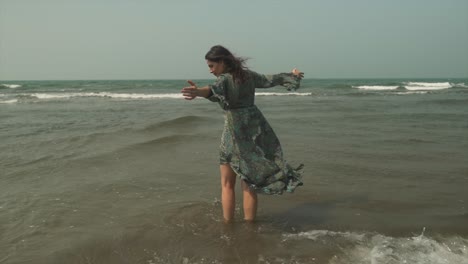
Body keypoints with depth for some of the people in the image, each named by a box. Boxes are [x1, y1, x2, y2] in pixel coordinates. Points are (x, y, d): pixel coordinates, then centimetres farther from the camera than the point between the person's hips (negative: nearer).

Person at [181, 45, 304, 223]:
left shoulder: (224, 79, -15)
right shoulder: (248, 75, 6)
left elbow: (215, 89, -39)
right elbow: (270, 80, 21)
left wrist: (198, 92, -61)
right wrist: (292, 75, 39)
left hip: (236, 133, -6)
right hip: (256, 130, 6)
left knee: (227, 184, 9)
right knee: (249, 183, 11)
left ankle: (228, 224, 12)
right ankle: (250, 223, 16)